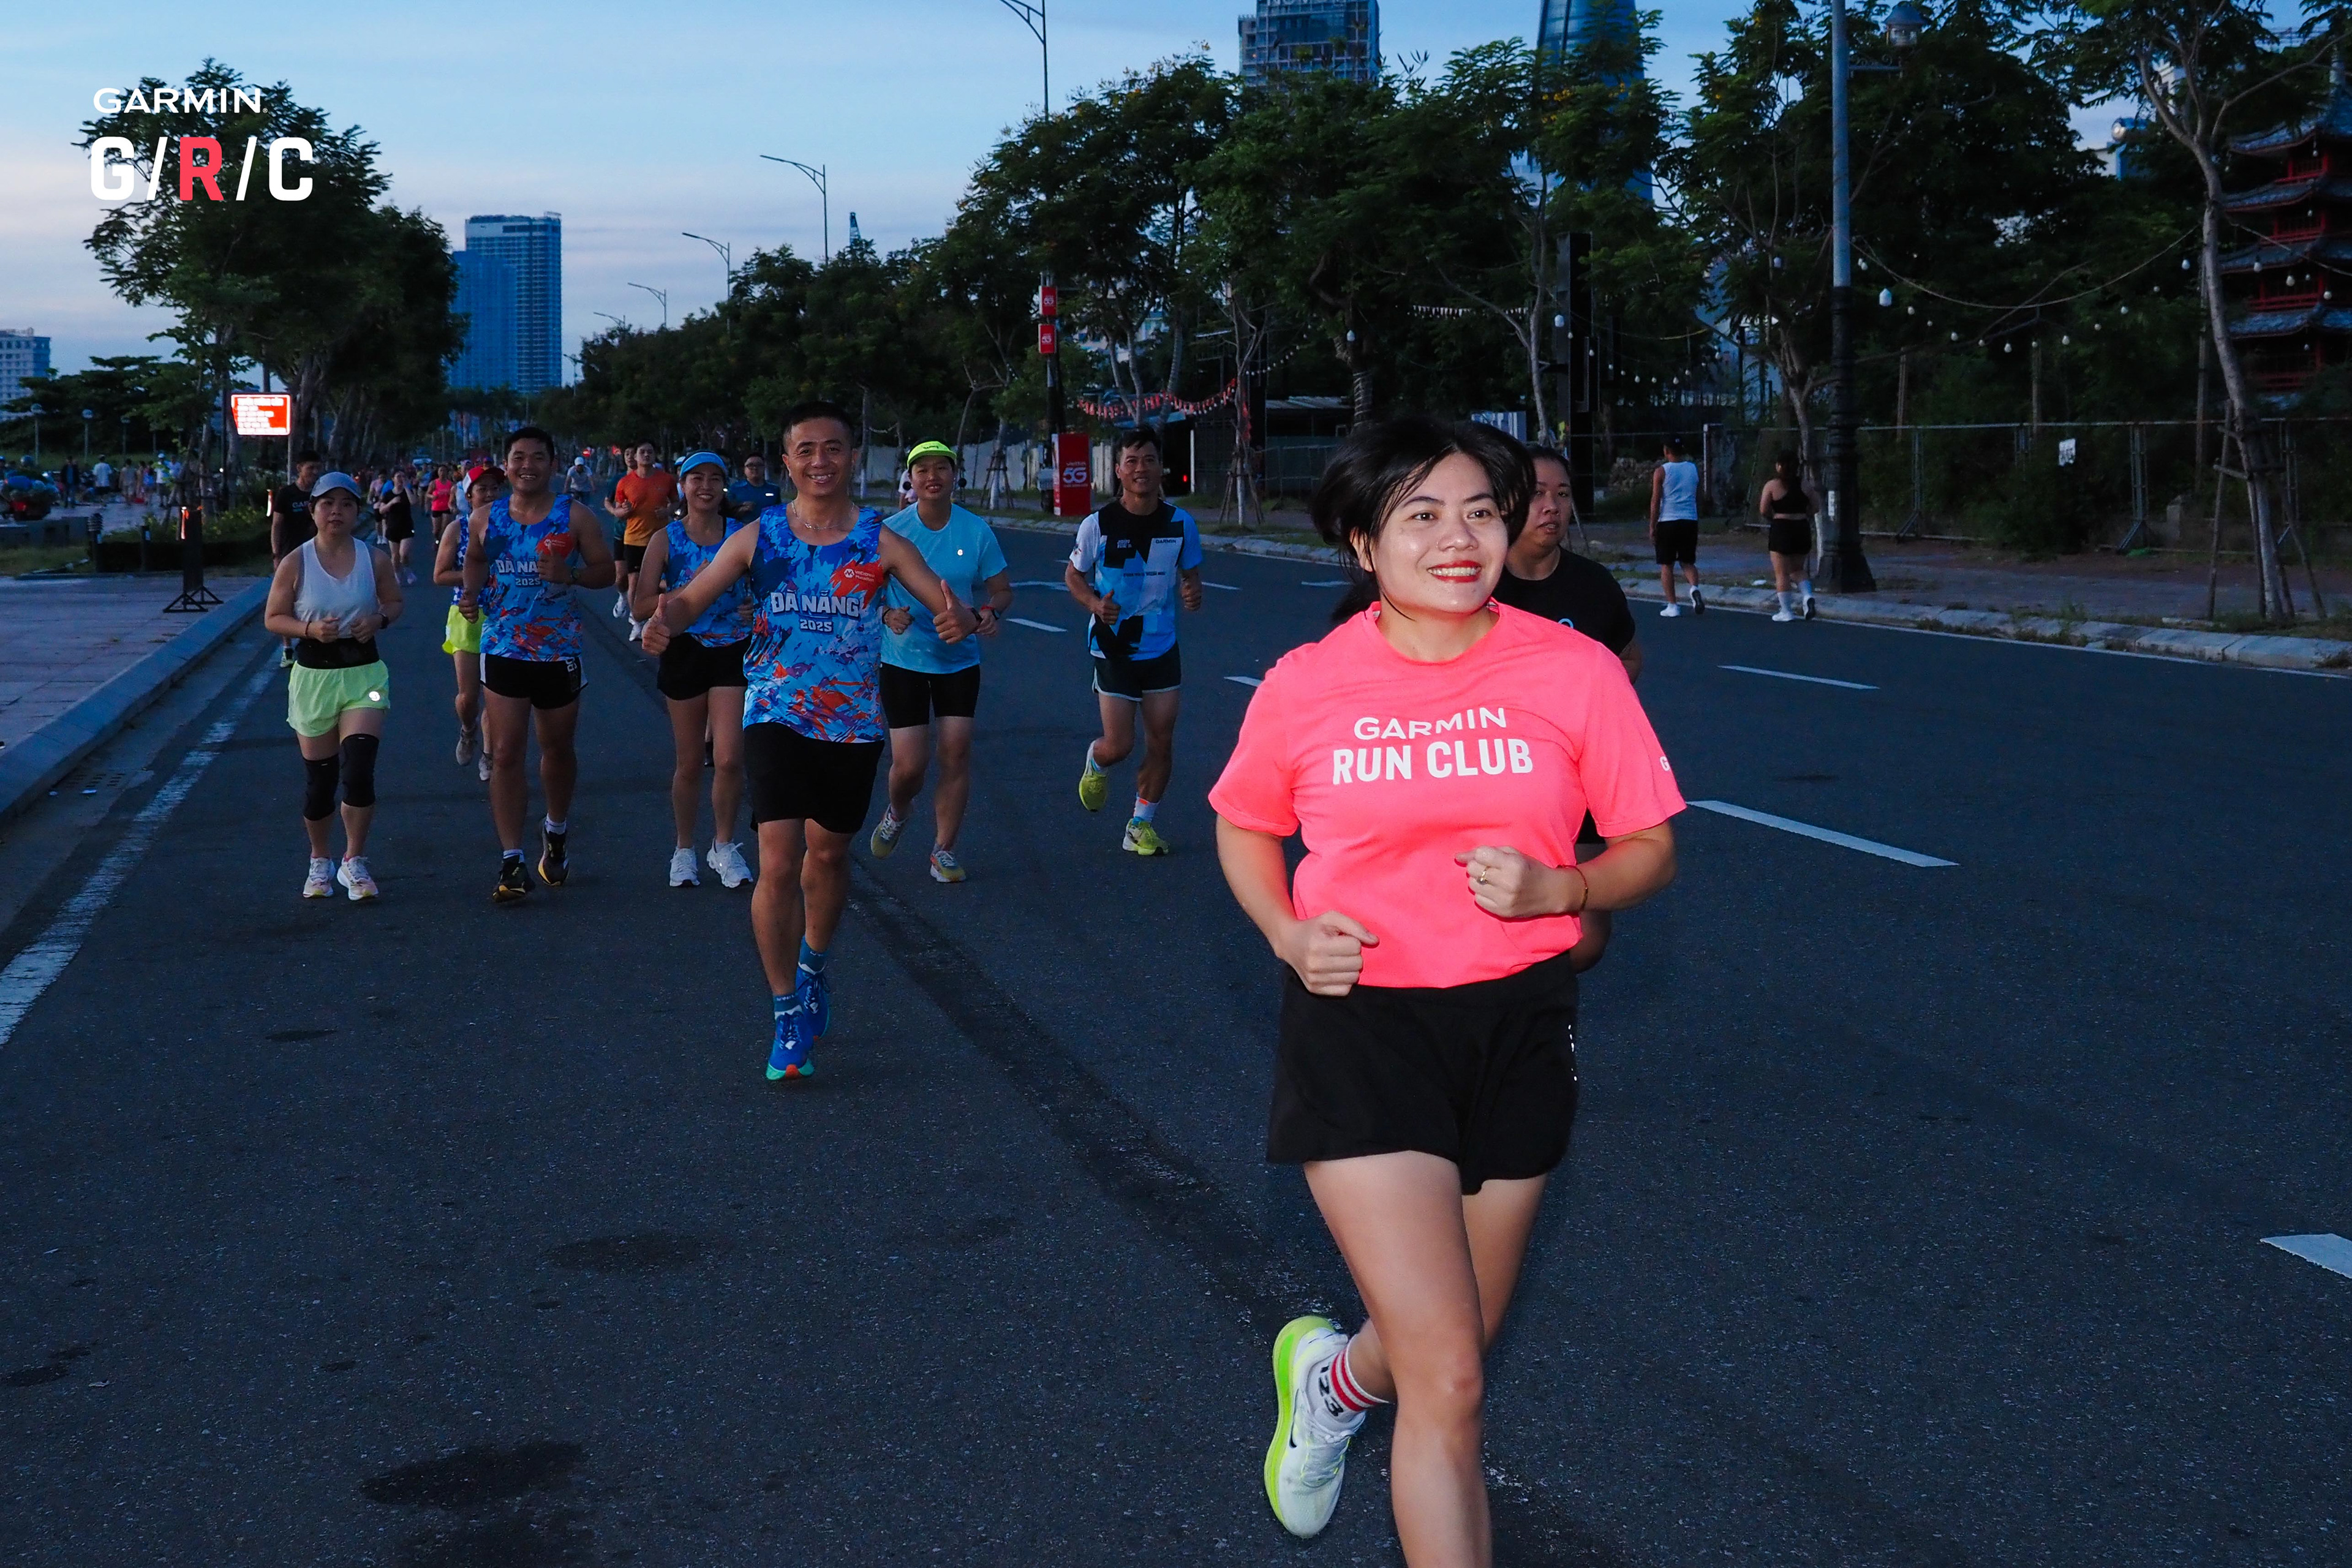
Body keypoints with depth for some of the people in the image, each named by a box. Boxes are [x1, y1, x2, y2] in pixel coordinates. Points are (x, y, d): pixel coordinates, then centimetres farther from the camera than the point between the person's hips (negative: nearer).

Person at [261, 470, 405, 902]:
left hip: (364, 672, 0)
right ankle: (320, 862, 28)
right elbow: (273, 617, 1)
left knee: (359, 772, -13)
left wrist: (380, 619, -9)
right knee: (319, 778, 8)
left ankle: (354, 862, 2)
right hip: (313, 675, 0)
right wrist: (309, 629, -18)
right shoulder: (295, 563, -3)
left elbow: (394, 602, 14)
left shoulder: (375, 559, 0)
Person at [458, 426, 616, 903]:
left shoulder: (575, 517, -3)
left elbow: (606, 570, -3)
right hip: (503, 650, 1)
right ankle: (511, 862, -5)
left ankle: (556, 831, 41)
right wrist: (471, 593, 2)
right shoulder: (485, 518, 4)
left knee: (558, 748, 15)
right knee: (505, 754, -7)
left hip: (559, 651, -1)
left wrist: (570, 574, -22)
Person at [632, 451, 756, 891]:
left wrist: (759, 605, -8)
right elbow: (640, 607, -4)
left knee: (729, 759, -10)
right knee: (689, 764, 8)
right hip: (685, 652, 0)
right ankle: (684, 850, 26)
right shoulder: (666, 540, 0)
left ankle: (724, 845, 11)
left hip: (735, 652, 0)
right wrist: (690, 587, -17)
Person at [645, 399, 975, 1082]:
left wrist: (961, 621, -34)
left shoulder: (881, 542, -4)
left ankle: (813, 968, 43)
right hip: (777, 718, -1)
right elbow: (693, 597, -5)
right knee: (778, 863, -11)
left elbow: (946, 604, -9)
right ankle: (787, 1015, 0)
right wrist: (665, 620, -28)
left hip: (854, 722, 1)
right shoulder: (757, 537, -3)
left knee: (828, 855, 16)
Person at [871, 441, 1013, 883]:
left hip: (959, 659, 2)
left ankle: (943, 850, 11)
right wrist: (886, 614, -24)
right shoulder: (890, 531, -7)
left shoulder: (977, 531, -2)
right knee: (909, 764, -6)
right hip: (903, 659, -2)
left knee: (956, 753, -3)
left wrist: (992, 611, -19)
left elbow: (1002, 589, 4)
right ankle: (896, 813, 30)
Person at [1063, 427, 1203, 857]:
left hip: (1162, 647, 3)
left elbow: (1190, 574, 10)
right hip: (1113, 648, -3)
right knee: (1118, 745, -3)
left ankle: (1142, 825, 19)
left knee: (1161, 742, 3)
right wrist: (1095, 603, -17)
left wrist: (1192, 593, -13)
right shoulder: (1098, 526, -10)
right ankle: (1095, 764, 34)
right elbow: (1074, 575, 3)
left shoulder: (1180, 523, -3)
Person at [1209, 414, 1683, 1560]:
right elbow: (1244, 827, 12)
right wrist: (1287, 932, -7)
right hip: (1360, 1022, -2)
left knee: (1455, 1346, 19)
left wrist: (1552, 888, -19)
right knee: (1450, 1381, -11)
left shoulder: (1575, 671, -7)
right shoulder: (1304, 685, -6)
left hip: (1519, 1025, 3)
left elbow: (1650, 851, 1)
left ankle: (1334, 1377, 54)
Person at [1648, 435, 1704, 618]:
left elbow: (1656, 500, -6)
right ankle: (1694, 588, -16)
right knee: (1688, 562, 14)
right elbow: (1697, 498, 14)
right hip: (1690, 521, 3)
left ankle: (1672, 606, 4)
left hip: (1668, 522, -3)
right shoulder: (1694, 469, 7)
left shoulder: (1661, 471, -5)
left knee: (1666, 565, 5)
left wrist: (1653, 527, -2)